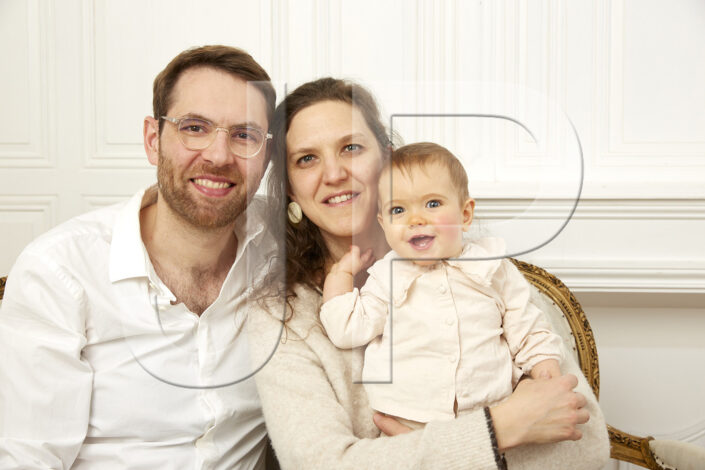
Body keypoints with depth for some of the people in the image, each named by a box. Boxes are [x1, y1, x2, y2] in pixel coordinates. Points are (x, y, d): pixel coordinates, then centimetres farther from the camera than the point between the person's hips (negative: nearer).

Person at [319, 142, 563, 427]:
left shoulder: (494, 268, 7)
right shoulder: (386, 277, 7)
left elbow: (527, 332, 15)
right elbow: (346, 331, 2)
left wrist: (545, 367, 0)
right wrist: (342, 270, 5)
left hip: (491, 415, 0)